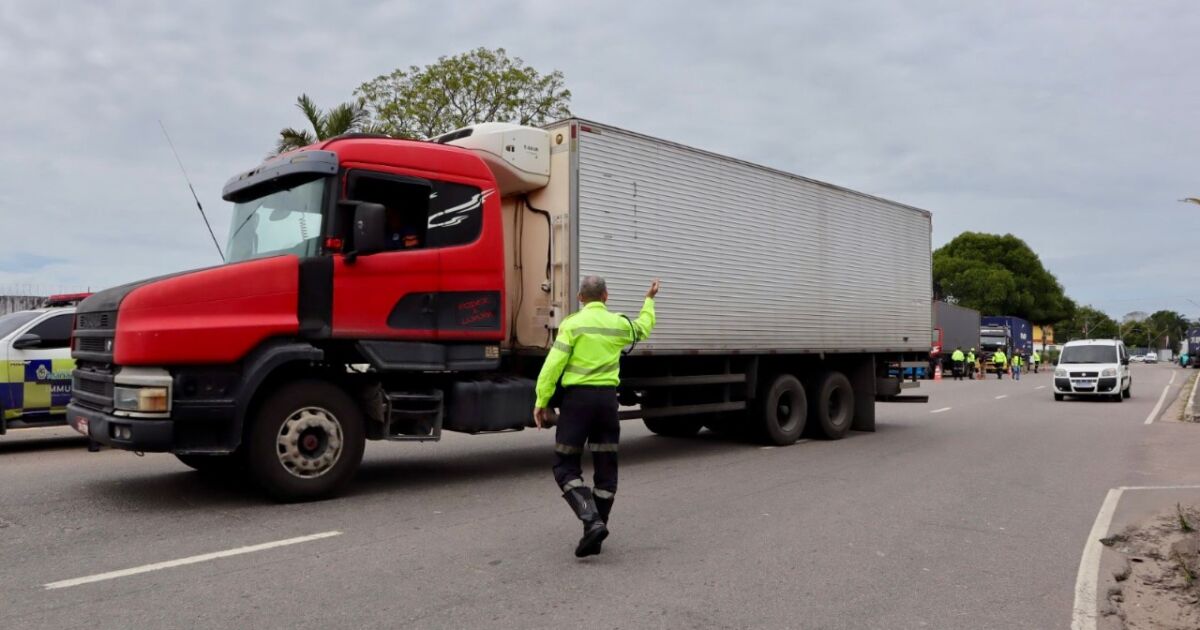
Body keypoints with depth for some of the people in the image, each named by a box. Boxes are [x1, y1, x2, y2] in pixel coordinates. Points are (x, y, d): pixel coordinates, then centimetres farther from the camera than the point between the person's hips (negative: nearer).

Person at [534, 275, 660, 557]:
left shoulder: (572, 324, -6)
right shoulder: (619, 324, 7)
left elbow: (553, 365, -12)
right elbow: (643, 329, 30)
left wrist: (541, 401, -7)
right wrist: (649, 301, 44)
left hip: (578, 396, -4)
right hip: (607, 397, 4)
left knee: (565, 466, 4)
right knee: (606, 468, 11)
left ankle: (592, 521, -15)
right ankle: (594, 537, 16)